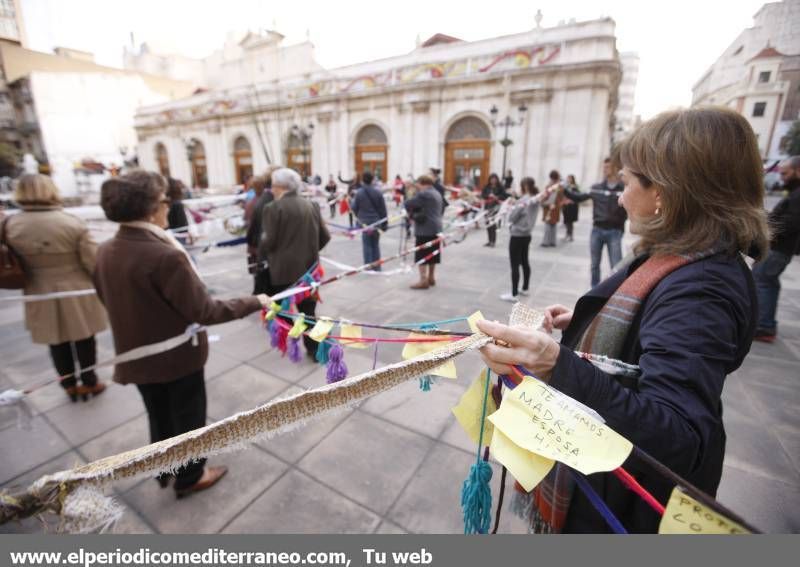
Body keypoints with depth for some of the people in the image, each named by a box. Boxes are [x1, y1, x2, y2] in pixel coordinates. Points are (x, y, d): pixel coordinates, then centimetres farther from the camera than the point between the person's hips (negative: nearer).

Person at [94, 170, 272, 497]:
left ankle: (166, 471, 50)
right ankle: (189, 478, 40)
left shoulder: (105, 252, -5)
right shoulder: (166, 256, -30)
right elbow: (204, 312, -28)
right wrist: (254, 303, -19)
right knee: (188, 418, 17)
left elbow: (109, 299, 11)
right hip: (178, 356, -7)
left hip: (136, 355, 7)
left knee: (159, 417, 27)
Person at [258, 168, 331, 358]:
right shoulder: (312, 206, 4)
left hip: (282, 269, -5)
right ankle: (314, 349, 17)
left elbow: (269, 241, -14)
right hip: (308, 267, 5)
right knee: (308, 309, 12)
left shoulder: (274, 208, -12)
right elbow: (325, 236, 6)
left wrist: (262, 255, 7)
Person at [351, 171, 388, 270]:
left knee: (367, 245, 5)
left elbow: (354, 208, -3)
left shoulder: (359, 193, -8)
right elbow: (383, 209, 1)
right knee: (375, 245, 13)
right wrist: (385, 224, 8)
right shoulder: (378, 193, -1)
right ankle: (377, 267, 17)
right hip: (377, 223, 3)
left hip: (365, 223, -2)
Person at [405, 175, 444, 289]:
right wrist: (415, 213, 5)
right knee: (432, 254, 14)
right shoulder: (437, 194, 17)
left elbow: (408, 204, -14)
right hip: (436, 228, 10)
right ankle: (431, 278, 23)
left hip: (425, 229, -10)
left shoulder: (424, 194, -14)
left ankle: (423, 281, -5)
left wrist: (411, 214, 5)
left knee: (422, 255, -5)